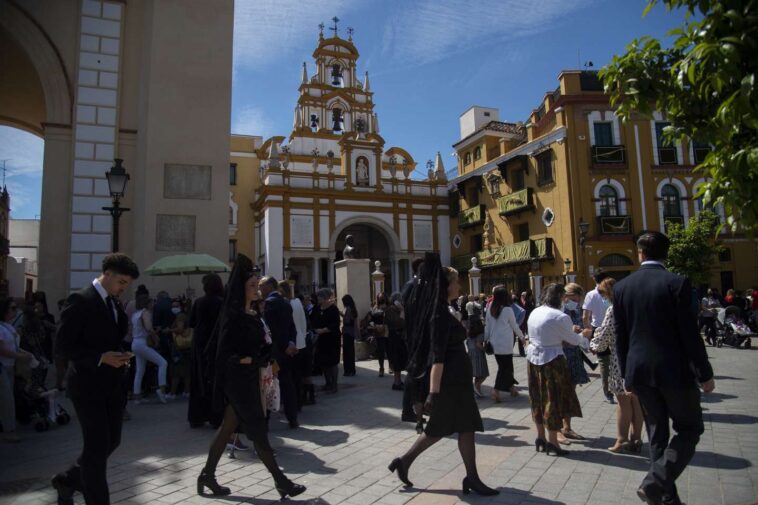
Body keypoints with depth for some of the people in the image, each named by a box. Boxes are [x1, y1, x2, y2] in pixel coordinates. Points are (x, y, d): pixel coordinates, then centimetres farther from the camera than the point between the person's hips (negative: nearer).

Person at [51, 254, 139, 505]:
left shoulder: (114, 303, 11)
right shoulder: (80, 300, -13)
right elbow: (62, 345, -16)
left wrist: (120, 356, 2)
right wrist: (101, 357, -22)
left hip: (113, 384, 8)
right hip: (88, 386, -8)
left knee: (111, 440, 15)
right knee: (97, 446, 1)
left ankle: (68, 480, 38)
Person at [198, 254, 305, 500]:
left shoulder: (254, 313, 9)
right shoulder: (233, 316, -16)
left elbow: (262, 343, 16)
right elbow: (225, 353, -18)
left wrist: (262, 361, 0)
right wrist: (250, 360, -16)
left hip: (250, 378, 8)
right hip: (239, 380, -8)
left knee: (229, 426, 16)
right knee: (258, 429, 0)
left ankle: (207, 475, 28)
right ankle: (280, 480, 8)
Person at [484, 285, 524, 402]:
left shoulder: (491, 309, 0)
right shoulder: (508, 310, -11)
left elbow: (487, 326, 5)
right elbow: (514, 326, 0)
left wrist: (486, 339, 17)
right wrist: (522, 336, 17)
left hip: (495, 343, 5)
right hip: (505, 343, -5)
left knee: (503, 365, 16)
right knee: (505, 367, 2)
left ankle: (511, 386, 28)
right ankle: (496, 390, -7)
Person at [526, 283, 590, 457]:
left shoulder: (534, 313, 6)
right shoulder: (561, 317, -16)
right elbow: (574, 340, -5)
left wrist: (570, 331, 21)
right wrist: (584, 335, 16)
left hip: (533, 358, 7)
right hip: (552, 360, -7)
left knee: (538, 398, 16)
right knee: (554, 398, 4)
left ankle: (540, 437, 27)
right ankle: (552, 442, 12)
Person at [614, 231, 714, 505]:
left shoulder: (621, 287, 1)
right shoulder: (677, 283, -11)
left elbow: (620, 336, 5)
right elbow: (689, 333, -12)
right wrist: (705, 374, -2)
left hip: (639, 371, 4)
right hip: (674, 370, -4)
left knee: (657, 433, 16)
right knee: (690, 429, 12)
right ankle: (655, 482, -4)